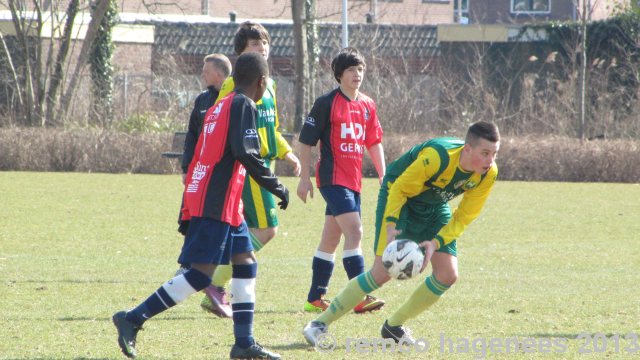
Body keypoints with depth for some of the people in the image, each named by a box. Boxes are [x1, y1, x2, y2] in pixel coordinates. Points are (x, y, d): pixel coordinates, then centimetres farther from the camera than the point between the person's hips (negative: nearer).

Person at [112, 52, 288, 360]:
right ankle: (132, 320, -13)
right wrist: (276, 187, -12)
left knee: (245, 263, 11)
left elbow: (195, 157, 21)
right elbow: (245, 153, -20)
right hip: (216, 204, -10)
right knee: (201, 274, -11)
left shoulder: (217, 107, 19)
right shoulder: (244, 106, -8)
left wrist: (187, 213, 24)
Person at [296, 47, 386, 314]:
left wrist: (383, 176, 14)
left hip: (353, 180, 7)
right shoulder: (327, 103, -7)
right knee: (354, 232, -19)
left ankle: (315, 299, 19)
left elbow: (374, 142, 20)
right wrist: (304, 178, -7)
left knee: (330, 240, 12)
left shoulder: (367, 105, 13)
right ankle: (360, 297, -23)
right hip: (333, 179, -7)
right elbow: (306, 140, -5)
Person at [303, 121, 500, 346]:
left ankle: (394, 327, 12)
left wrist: (437, 242, -24)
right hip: (399, 197, -6)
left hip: (435, 208, 6)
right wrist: (391, 225, -35)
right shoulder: (437, 157, -36)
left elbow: (464, 216, -11)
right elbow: (400, 188, -24)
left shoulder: (488, 174, -19)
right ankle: (320, 324, -10)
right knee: (383, 271, -18)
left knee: (447, 275, -7)